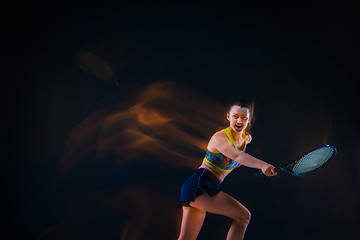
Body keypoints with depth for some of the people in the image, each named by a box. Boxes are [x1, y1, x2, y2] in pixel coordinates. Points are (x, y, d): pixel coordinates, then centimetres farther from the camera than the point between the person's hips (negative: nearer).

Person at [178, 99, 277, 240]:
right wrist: (262, 165, -46)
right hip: (200, 185, -8)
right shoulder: (219, 137, -15)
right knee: (244, 216, -9)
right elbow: (237, 156, -35)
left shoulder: (246, 138, 11)